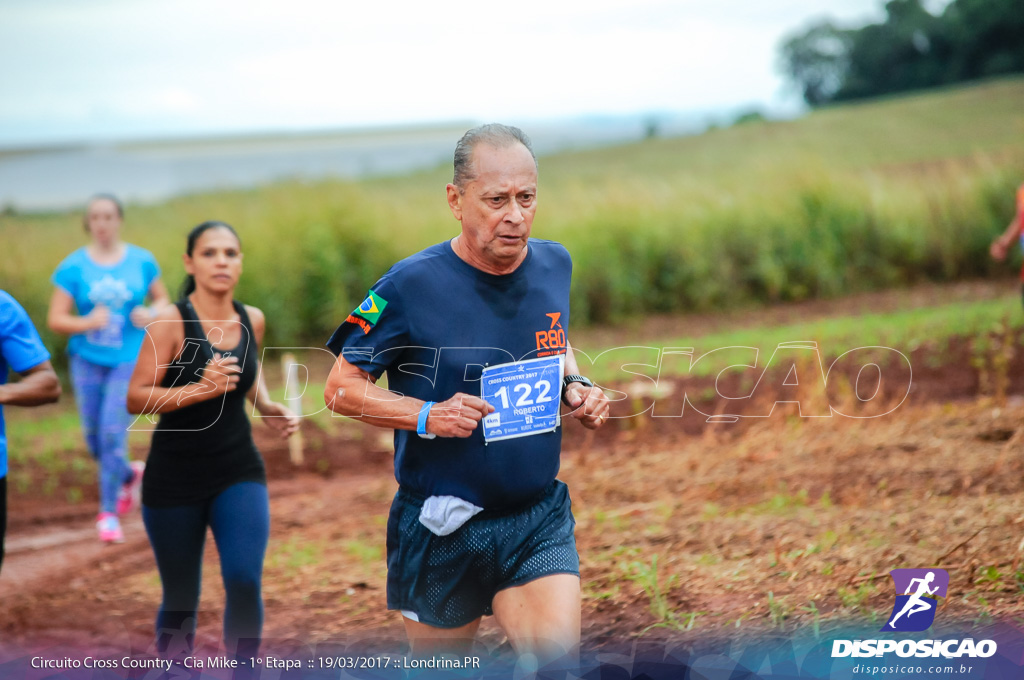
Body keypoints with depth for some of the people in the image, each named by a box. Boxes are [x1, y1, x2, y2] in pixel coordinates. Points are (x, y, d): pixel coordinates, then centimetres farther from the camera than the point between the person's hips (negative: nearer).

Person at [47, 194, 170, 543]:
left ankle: (108, 512, 1)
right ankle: (131, 475, 40)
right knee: (94, 439, 8)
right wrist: (87, 323, -22)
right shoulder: (73, 267, -4)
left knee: (113, 434, -12)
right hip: (87, 360, 2)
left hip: (128, 360, -2)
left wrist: (151, 313, -11)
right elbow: (55, 319, -4)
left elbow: (162, 299, 12)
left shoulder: (142, 261, -1)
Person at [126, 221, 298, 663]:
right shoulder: (172, 323, -12)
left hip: (238, 475, 3)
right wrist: (201, 388, -28)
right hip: (174, 480, -2)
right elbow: (136, 398, -16)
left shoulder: (252, 321, 2)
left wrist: (268, 407, 5)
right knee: (180, 597, 7)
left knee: (244, 580, -16)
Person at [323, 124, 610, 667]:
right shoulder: (412, 285, -14)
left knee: (559, 657, -16)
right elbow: (341, 388, -8)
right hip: (442, 529, -3)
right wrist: (429, 415, -22)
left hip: (540, 518, 3)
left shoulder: (554, 265, 0)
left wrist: (576, 388, 1)